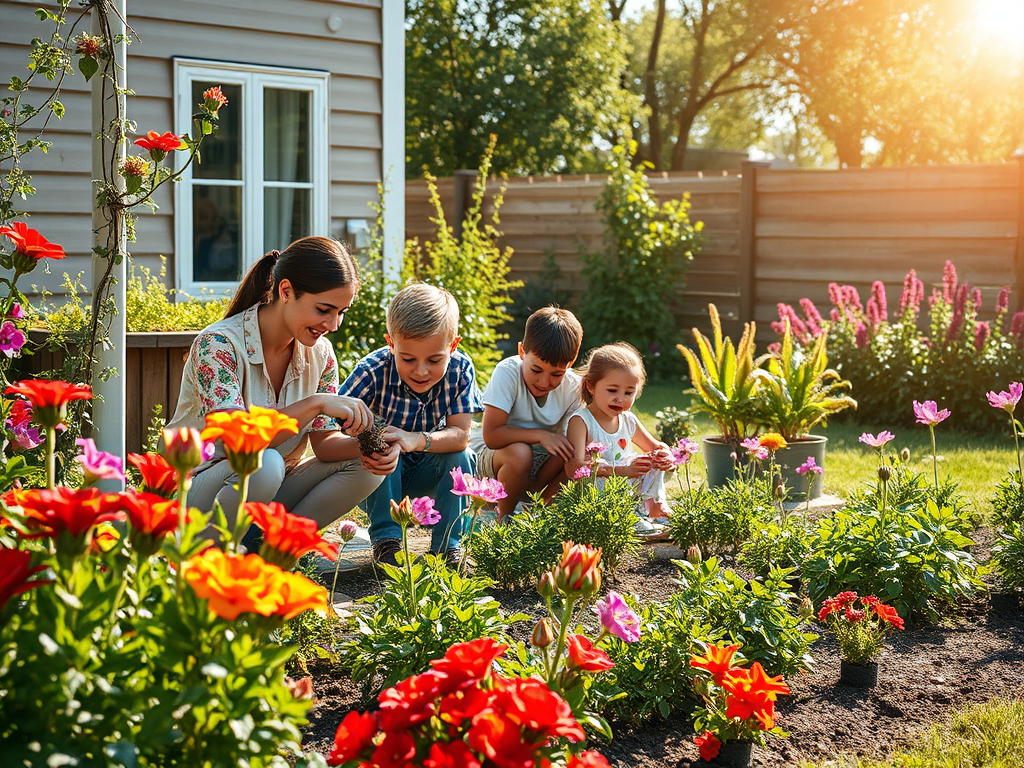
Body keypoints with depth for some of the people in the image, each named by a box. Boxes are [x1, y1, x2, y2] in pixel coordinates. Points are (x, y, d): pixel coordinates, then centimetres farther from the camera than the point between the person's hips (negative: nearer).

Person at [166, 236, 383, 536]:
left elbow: (324, 441, 0)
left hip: (271, 492, 7)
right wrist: (316, 403, -37)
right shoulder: (218, 344, -20)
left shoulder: (320, 353, 1)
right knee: (265, 464, -36)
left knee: (365, 466, -12)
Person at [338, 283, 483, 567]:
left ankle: (447, 543, -13)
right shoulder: (372, 371, -29)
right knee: (385, 448, -32)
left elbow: (461, 435, -25)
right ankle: (386, 539, -20)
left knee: (462, 457, -24)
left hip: (425, 474, 2)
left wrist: (415, 440, -45)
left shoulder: (460, 369, -20)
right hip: (379, 479, -2)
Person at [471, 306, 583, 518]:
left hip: (539, 460, 4)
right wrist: (541, 435, -31)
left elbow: (571, 442, -6)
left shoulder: (572, 387, -9)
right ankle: (504, 517, -10)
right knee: (519, 453, -36)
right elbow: (491, 435, -28)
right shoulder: (507, 373, -22)